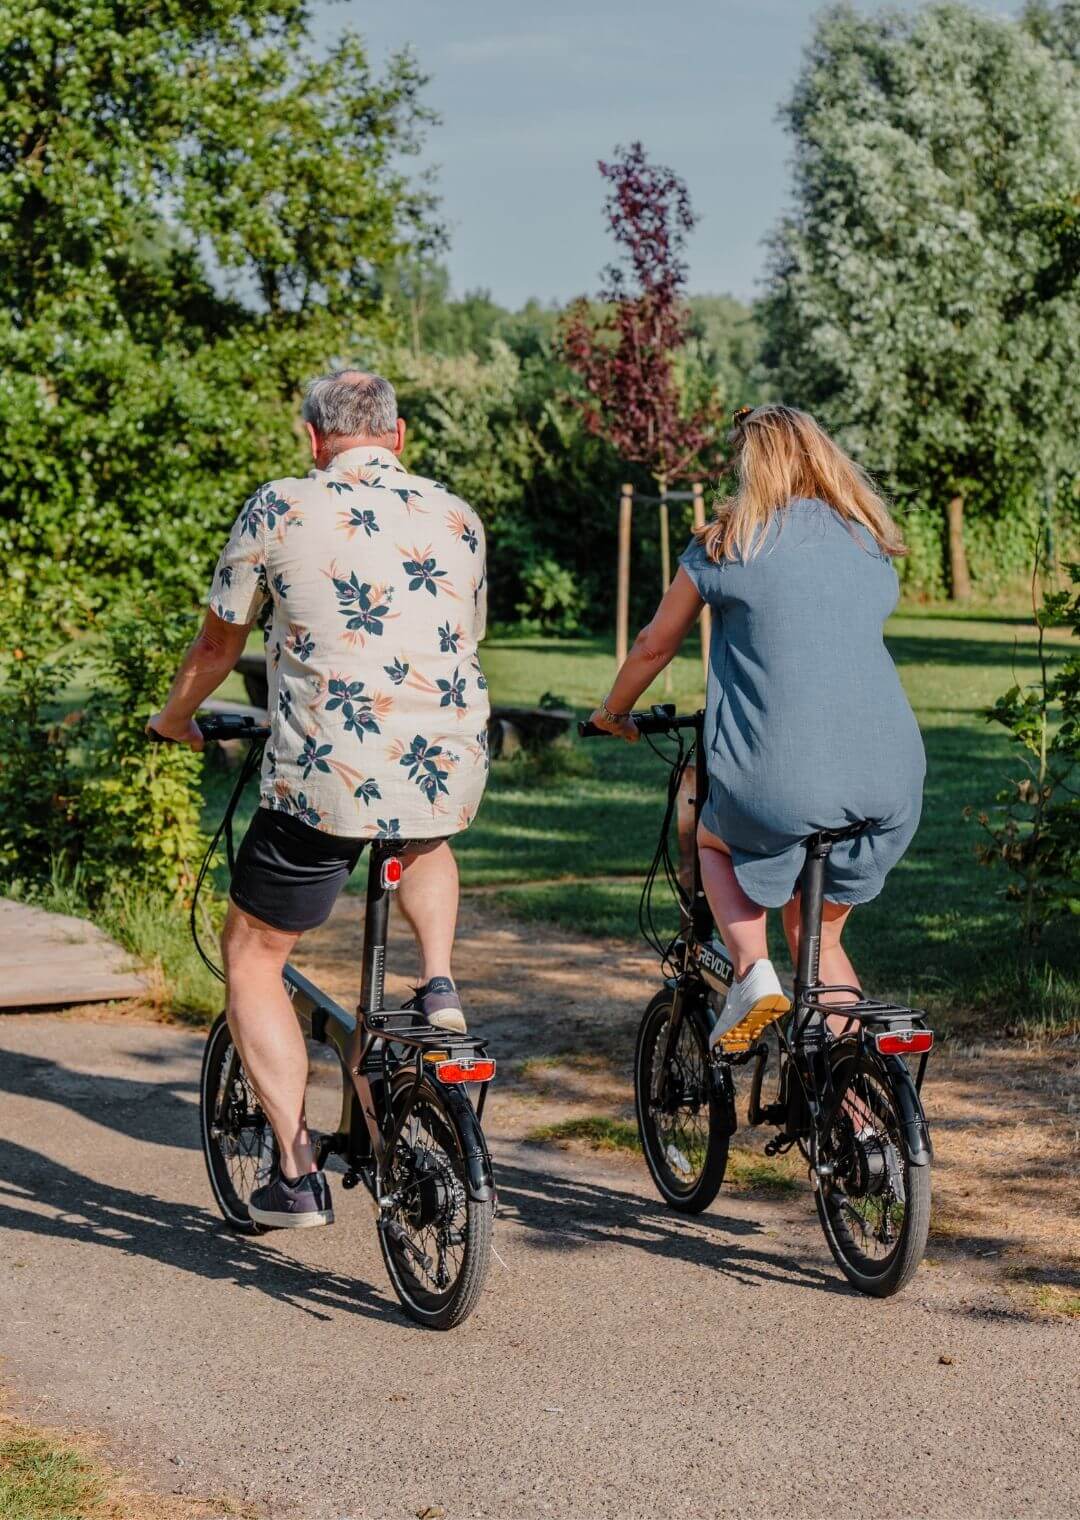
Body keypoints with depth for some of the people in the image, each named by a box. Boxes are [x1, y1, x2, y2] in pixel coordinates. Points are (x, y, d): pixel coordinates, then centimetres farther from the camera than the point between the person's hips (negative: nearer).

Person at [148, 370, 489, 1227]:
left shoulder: (278, 511, 1)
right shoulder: (458, 519, 11)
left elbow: (218, 646, 11)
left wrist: (176, 718, 31)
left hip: (325, 778, -4)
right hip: (452, 771, 4)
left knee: (253, 959, 15)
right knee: (427, 835, 41)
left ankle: (298, 1175, 11)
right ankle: (439, 986, 18)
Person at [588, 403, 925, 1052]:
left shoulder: (728, 543, 3)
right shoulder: (873, 546, 15)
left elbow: (656, 644, 13)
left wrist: (613, 712, 32)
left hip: (783, 785, -4)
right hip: (893, 785, 4)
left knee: (714, 838, 30)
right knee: (818, 930, 24)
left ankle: (753, 974, 7)